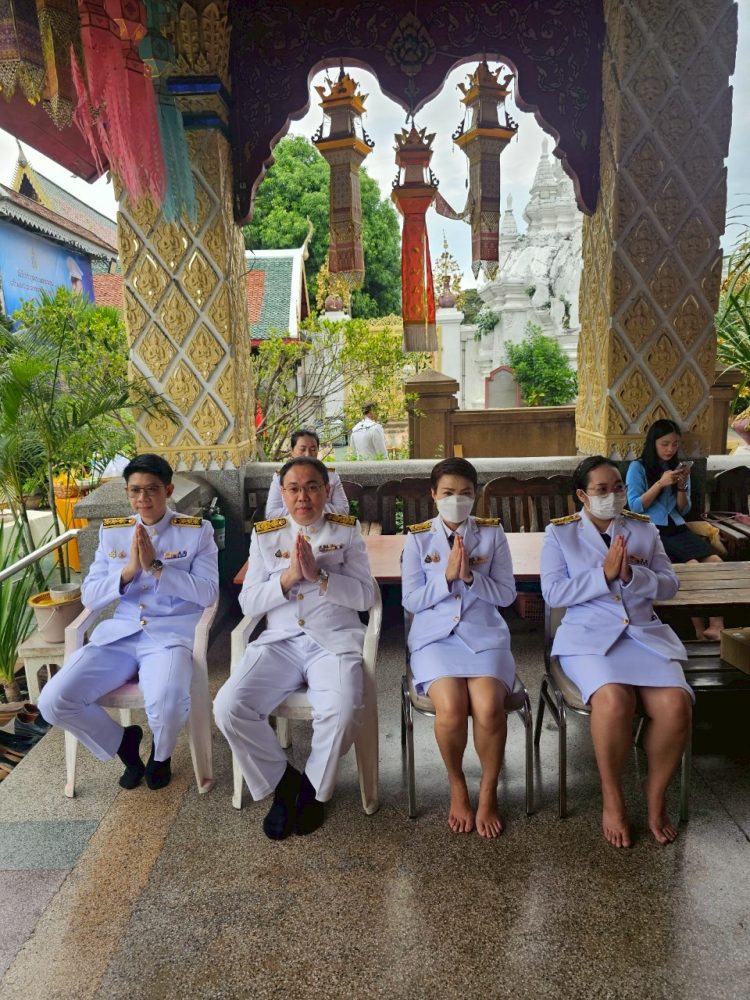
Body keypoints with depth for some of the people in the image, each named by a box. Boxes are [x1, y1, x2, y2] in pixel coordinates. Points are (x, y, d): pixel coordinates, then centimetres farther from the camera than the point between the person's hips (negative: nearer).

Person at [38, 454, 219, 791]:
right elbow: (89, 596, 7)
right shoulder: (111, 531, 11)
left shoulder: (197, 530, 1)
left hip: (171, 634, -4)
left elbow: (208, 593, -8)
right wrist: (129, 570, -11)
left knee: (167, 703, -33)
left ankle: (161, 753, 7)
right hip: (118, 634, 4)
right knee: (53, 702, -17)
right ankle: (122, 741, 14)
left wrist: (155, 567, -16)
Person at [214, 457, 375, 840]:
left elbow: (365, 596, -1)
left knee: (341, 711, -31)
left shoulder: (347, 531, 7)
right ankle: (282, 782, 5)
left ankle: (314, 787, 3)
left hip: (334, 642, -2)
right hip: (279, 641, 2)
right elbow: (248, 602, 6)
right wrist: (288, 577, -11)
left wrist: (318, 575, -14)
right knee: (228, 708, -22)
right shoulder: (265, 535, 11)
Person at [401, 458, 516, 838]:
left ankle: (488, 792, 3)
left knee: (488, 708, -26)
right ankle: (457, 787, 5)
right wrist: (447, 575, -14)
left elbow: (507, 594, 2)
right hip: (435, 636, 0)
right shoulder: (417, 538, 3)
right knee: (451, 709, -27)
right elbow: (411, 601, 0)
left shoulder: (492, 533, 4)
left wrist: (470, 576, -15)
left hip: (484, 635, 1)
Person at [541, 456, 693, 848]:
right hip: (590, 635, -3)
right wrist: (604, 574, -15)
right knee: (613, 700, -32)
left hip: (646, 633, 3)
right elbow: (553, 593, -5)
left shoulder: (644, 529, 12)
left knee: (675, 705, -24)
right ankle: (612, 797, -6)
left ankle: (656, 794, 3)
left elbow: (669, 585, 6)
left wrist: (632, 574, -13)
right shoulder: (559, 533, 4)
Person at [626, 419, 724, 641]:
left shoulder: (679, 467, 17)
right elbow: (635, 507, -7)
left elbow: (683, 510, 15)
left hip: (677, 529, 5)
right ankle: (699, 629, -17)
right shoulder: (638, 467, 1)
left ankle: (716, 626, -22)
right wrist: (660, 483, -16)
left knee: (715, 561, -22)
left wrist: (681, 487, -4)